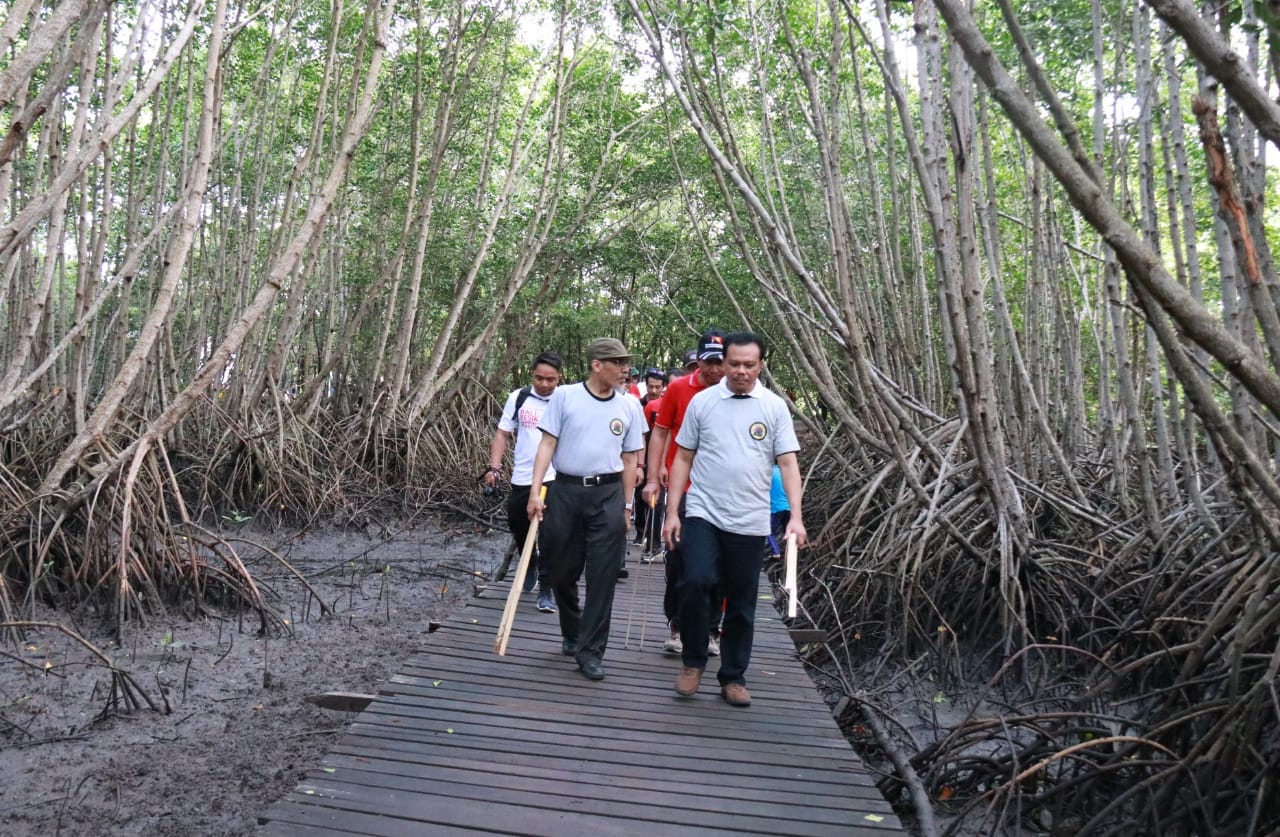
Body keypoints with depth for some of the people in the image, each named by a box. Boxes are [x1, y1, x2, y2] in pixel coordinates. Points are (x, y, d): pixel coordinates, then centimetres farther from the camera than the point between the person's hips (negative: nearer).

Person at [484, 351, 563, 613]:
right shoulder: (518, 398, 2)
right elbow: (502, 434, 6)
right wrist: (495, 467, -3)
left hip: (556, 481, -3)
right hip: (522, 479, 3)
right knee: (518, 528, 17)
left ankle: (546, 589, 9)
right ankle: (530, 565, 46)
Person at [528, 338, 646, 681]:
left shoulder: (630, 406, 5)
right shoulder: (564, 396, -1)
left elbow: (629, 459, 10)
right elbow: (547, 444, -3)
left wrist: (627, 506, 9)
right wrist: (535, 491, -10)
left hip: (608, 494, 1)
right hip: (565, 492, -1)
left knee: (602, 577, -1)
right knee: (562, 572, 11)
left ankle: (590, 650, 11)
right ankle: (571, 633, 36)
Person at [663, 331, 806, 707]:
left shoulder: (775, 407, 2)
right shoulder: (702, 401, 3)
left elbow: (788, 463, -2)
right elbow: (683, 458, 6)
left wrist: (796, 516, -13)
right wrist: (672, 512, 1)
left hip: (750, 522, 1)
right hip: (703, 514, -1)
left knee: (741, 605, 8)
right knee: (695, 581, -19)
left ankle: (733, 677, 26)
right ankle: (693, 661, 5)